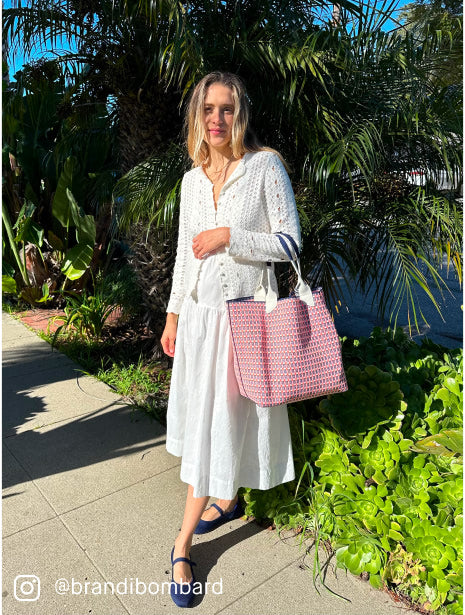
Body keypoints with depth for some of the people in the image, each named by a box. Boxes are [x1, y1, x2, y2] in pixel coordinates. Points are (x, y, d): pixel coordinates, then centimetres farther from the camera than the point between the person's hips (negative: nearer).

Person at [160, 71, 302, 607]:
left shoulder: (265, 166, -5)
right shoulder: (192, 179, 10)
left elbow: (289, 241, -7)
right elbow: (185, 252, 14)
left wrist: (229, 236, -18)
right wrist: (173, 315, 13)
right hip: (199, 311, 6)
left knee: (229, 414, 3)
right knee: (203, 416, 12)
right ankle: (226, 499, 37)